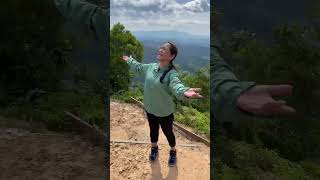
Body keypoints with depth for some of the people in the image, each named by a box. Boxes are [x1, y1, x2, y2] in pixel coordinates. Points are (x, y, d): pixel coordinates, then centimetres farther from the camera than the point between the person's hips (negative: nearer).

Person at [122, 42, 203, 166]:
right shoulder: (151, 67, -8)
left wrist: (185, 92, -73)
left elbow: (176, 85, -49)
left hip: (165, 112, -5)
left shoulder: (171, 73, -28)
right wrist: (129, 60, 31)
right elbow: (139, 67, 15)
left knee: (168, 133, 18)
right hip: (150, 109, 5)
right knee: (153, 130, 27)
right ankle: (154, 148, 55)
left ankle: (173, 152, 48)